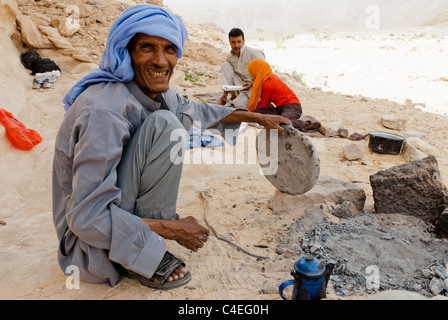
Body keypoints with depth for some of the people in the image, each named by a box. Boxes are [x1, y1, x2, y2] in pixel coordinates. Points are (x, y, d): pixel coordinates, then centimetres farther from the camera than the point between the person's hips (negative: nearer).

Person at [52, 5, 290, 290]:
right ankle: (141, 259, -13)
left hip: (118, 198, 8)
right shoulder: (104, 112, -31)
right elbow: (87, 216, -31)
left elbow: (197, 111, 16)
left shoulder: (157, 92, -5)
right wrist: (173, 229, -24)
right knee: (164, 125, -25)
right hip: (91, 241, -8)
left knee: (180, 118, 8)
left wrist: (258, 118, 18)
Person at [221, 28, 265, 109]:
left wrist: (252, 83, -28)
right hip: (240, 86, 6)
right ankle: (233, 95, -11)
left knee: (238, 104, -32)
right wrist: (225, 94, 0)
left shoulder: (255, 54, -15)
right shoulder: (230, 57, 4)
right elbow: (228, 75, 12)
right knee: (225, 65, -8)